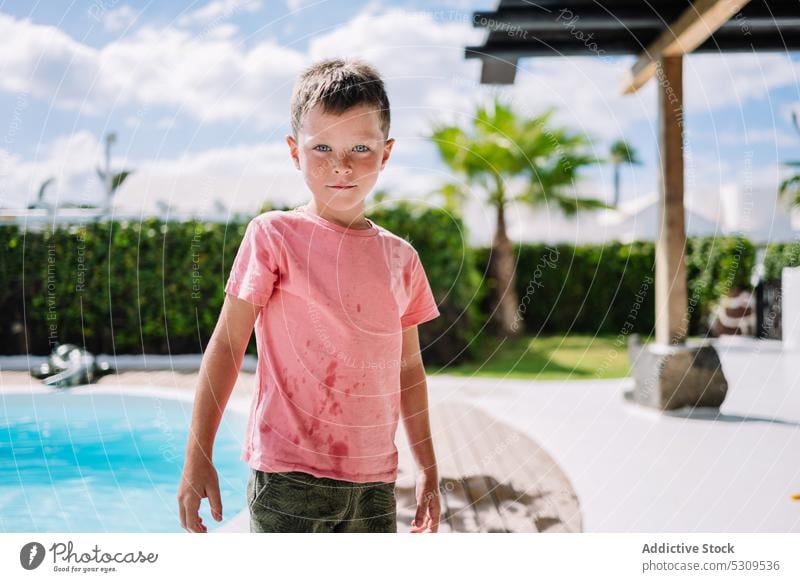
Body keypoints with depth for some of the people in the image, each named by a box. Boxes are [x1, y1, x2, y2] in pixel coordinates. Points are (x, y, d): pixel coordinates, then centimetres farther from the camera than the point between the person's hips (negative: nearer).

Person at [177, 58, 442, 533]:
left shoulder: (401, 257, 8)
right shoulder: (273, 235, -5)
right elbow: (228, 343, -6)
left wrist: (428, 467, 17)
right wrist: (198, 457, -8)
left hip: (375, 481, 5)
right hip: (290, 476, -5)